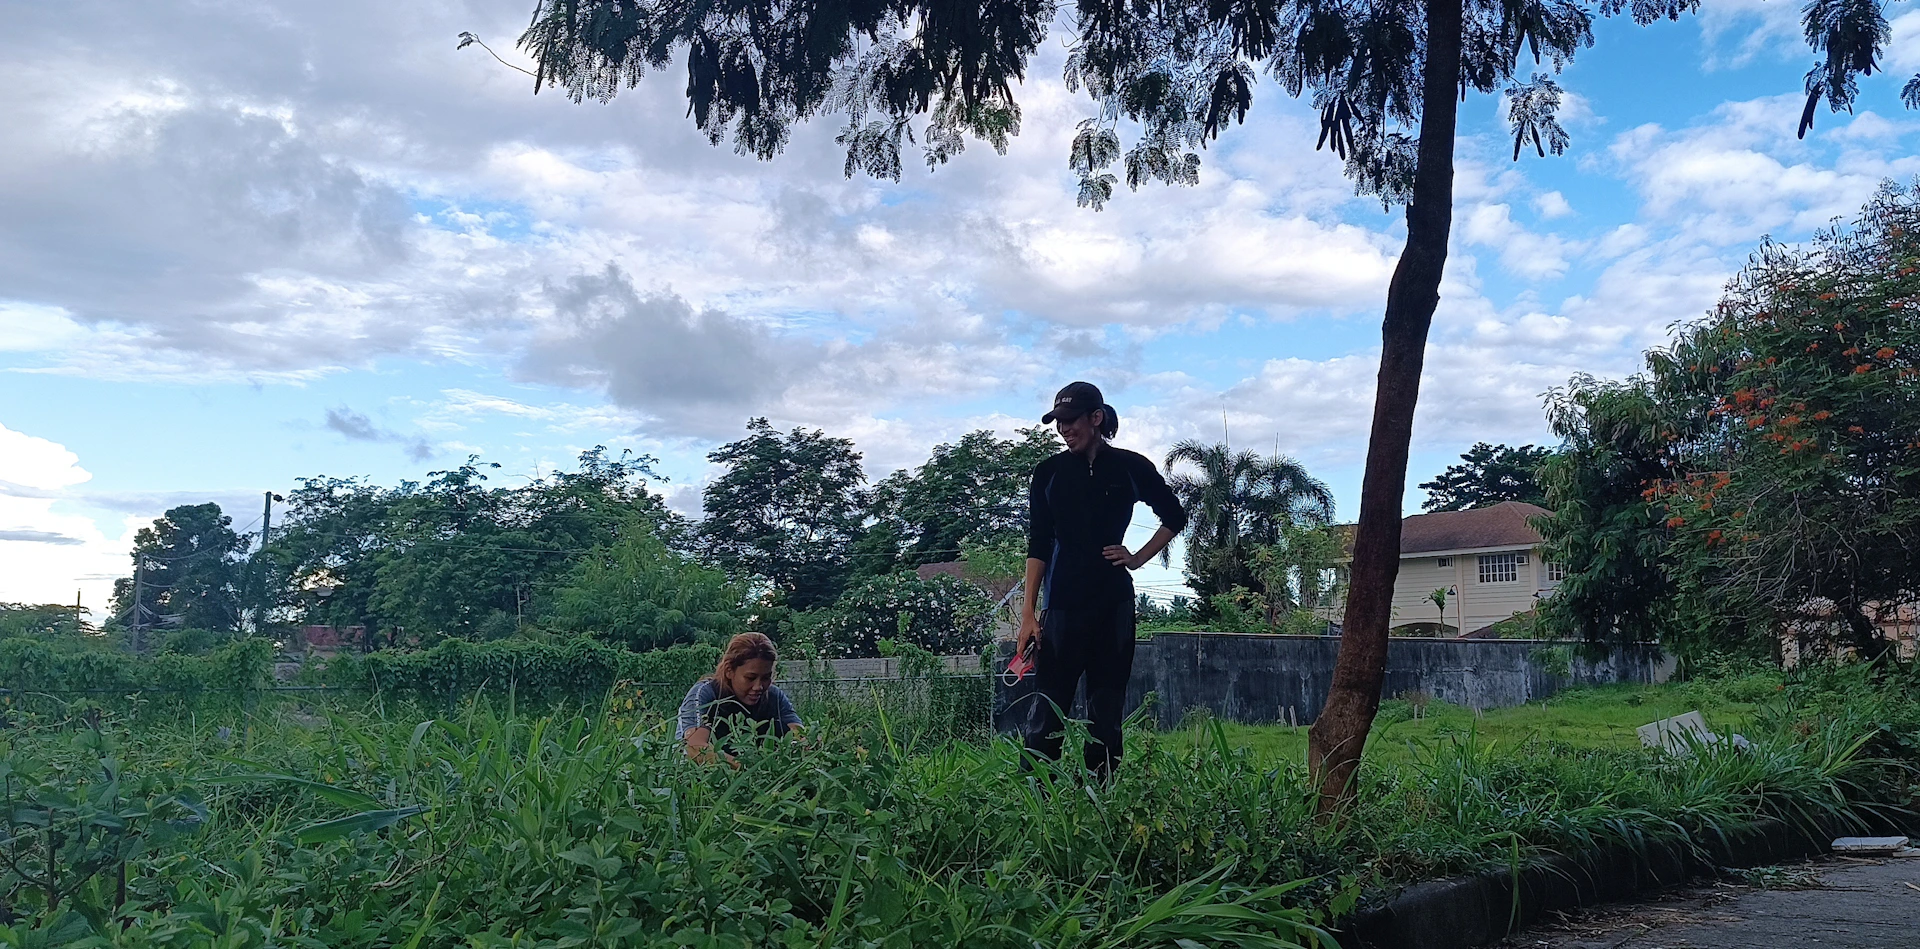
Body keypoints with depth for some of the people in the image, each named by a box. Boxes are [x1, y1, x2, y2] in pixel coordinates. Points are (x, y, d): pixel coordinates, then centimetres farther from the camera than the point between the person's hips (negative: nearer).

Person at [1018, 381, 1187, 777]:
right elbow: (1038, 547, 3)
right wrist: (1028, 612, -3)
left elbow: (1174, 517, 17)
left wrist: (1138, 558, 5)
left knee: (1106, 711, 4)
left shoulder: (1131, 468, 4)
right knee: (1047, 708, -6)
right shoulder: (1049, 472, 5)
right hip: (1063, 603, 0)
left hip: (1114, 604, 1)